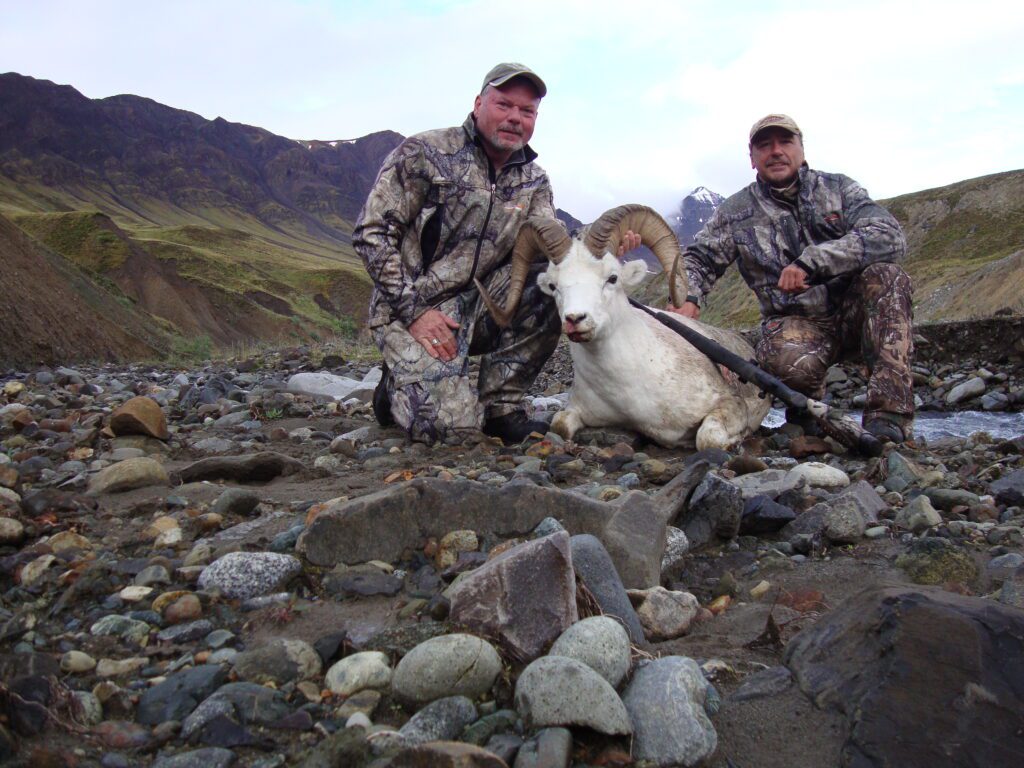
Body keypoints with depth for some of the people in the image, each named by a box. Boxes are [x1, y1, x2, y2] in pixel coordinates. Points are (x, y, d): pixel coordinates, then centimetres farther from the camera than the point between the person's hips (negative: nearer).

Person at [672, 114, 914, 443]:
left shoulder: (837, 188, 1)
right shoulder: (736, 212, 6)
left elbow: (889, 236, -14)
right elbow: (697, 258, 10)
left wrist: (812, 261, -27)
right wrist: (688, 297, -14)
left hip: (852, 311, 2)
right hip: (794, 321, -1)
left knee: (886, 276, -31)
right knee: (791, 361, -37)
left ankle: (888, 415, -32)